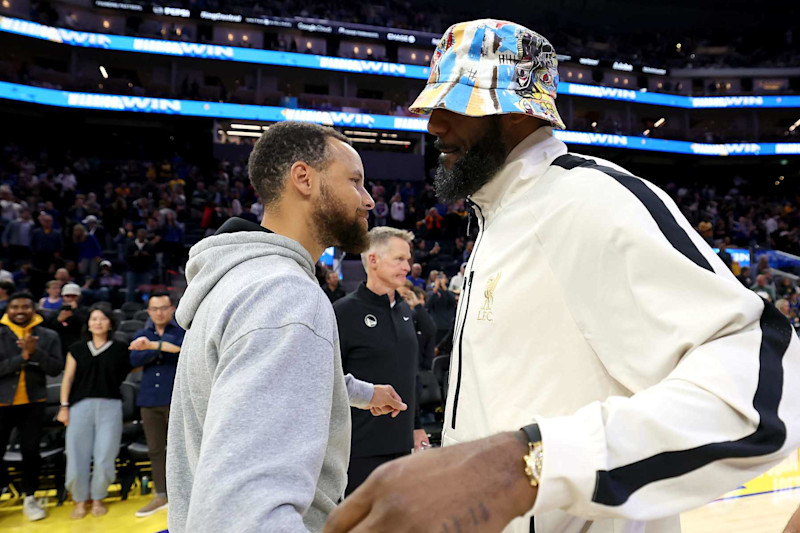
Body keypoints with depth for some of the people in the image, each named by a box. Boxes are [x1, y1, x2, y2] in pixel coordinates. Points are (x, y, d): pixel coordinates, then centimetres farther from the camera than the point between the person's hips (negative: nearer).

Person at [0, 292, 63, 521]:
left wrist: (36, 352, -20)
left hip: (33, 403, 1)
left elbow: (56, 369, -8)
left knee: (31, 451, 6)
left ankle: (29, 498, 22)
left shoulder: (48, 336, 0)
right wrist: (22, 357, -22)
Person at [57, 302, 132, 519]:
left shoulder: (119, 349, 7)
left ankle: (97, 499, 19)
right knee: (77, 454, 0)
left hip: (109, 406, -1)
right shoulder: (77, 349, 11)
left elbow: (128, 370, 7)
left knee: (104, 456, -1)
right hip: (80, 405, 1)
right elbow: (68, 378, 9)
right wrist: (64, 406, 2)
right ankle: (80, 500, 18)